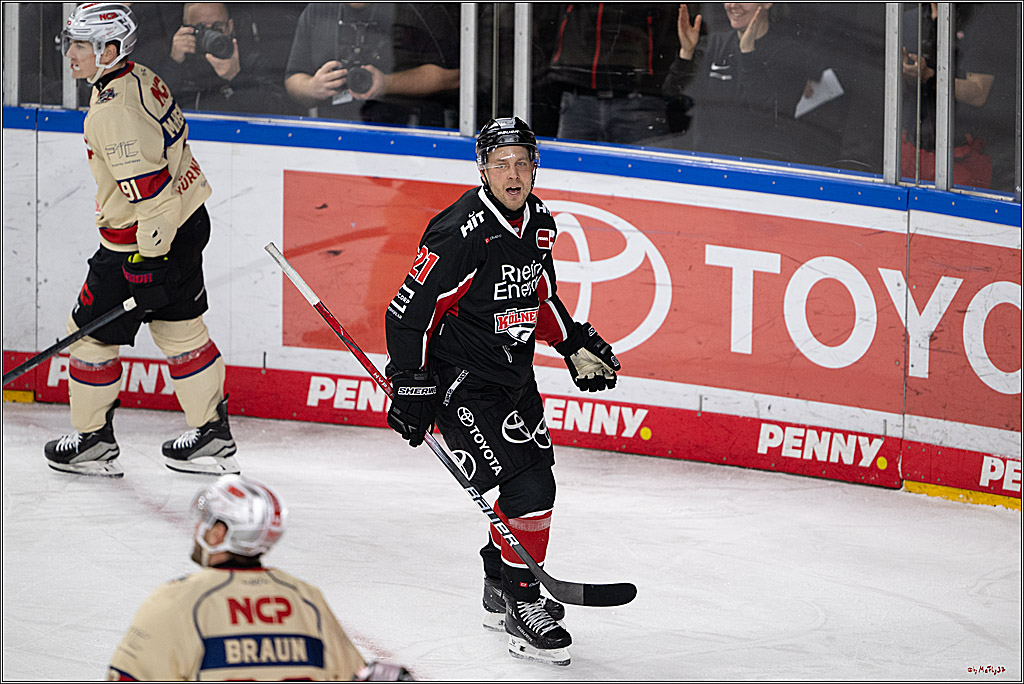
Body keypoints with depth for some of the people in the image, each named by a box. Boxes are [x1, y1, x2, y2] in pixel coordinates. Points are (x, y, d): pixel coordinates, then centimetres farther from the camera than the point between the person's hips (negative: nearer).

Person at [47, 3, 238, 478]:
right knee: (181, 330, 18)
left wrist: (151, 257, -24)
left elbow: (149, 189, -28)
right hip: (189, 222, 9)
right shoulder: (144, 81, 5)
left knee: (91, 332, 5)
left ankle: (92, 442, 16)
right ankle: (211, 436, 24)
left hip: (142, 243, -9)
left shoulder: (113, 112, -25)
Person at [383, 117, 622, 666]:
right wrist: (411, 389, -19)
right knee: (528, 488, -15)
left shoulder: (537, 222, 3)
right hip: (460, 381, -8)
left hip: (515, 378, 8)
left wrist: (575, 344, 14)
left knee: (533, 485, 15)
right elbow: (410, 311, -19)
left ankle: (500, 590, 35)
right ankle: (522, 606, 0)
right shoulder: (460, 233, -23)